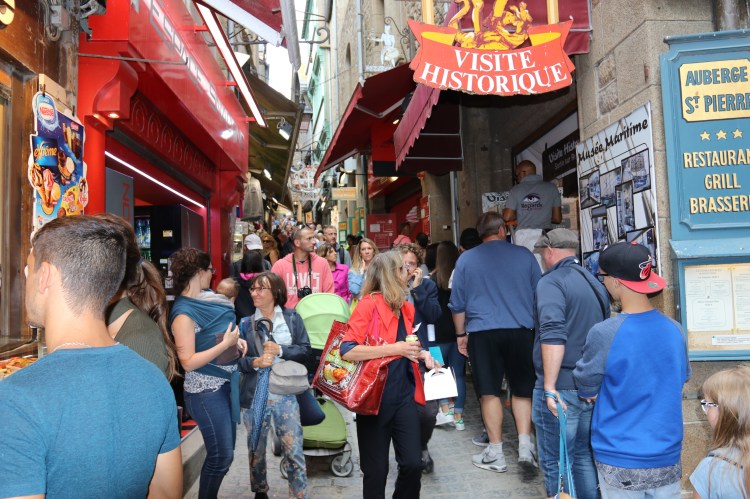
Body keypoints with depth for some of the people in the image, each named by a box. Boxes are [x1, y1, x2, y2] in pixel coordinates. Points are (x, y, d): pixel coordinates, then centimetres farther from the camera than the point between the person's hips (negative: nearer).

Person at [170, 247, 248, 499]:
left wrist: (236, 341, 1)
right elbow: (188, 362, -22)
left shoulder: (206, 300, 3)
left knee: (226, 449, 18)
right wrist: (226, 344, -23)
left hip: (226, 383, 8)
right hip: (206, 391, -8)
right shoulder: (184, 313, -20)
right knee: (221, 455, 1)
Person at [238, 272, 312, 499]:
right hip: (254, 396, 1)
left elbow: (305, 350, -3)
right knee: (256, 451, 17)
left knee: (294, 451, 2)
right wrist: (255, 362, -20)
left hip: (286, 395, -1)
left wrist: (280, 350, -16)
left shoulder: (292, 318, 0)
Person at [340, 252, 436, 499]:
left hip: (404, 395, 6)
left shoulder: (406, 307, 9)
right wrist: (394, 349, -24)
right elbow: (346, 350, -23)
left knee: (413, 463, 2)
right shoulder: (368, 304, -13)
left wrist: (420, 353, 6)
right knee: (376, 469, 7)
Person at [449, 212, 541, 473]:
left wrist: (460, 334, 14)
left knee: (489, 392, 6)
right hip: (521, 331, 1)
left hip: (483, 333, -1)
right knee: (522, 390, 14)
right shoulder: (524, 255, 3)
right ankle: (525, 445, 9)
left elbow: (457, 303, 4)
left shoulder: (466, 259, 2)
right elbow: (539, 296, 10)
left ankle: (496, 454, 13)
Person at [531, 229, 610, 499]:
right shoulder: (595, 282, 13)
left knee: (556, 463, 3)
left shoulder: (552, 281, -12)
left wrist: (549, 387, -23)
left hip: (561, 387, -8)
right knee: (584, 456, 20)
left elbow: (553, 335, -24)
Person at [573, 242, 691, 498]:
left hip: (620, 461, -4)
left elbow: (585, 389, -6)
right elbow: (682, 377, 12)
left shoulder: (604, 334, -21)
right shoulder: (674, 329, -6)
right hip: (668, 456, 4)